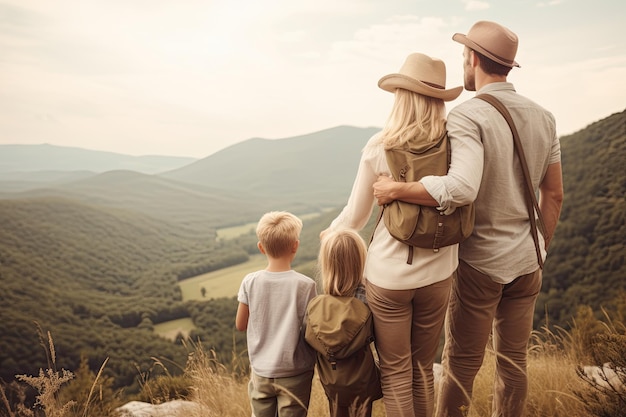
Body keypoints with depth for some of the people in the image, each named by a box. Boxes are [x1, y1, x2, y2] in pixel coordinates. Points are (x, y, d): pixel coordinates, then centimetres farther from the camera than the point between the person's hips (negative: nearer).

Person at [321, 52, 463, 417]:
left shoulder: (379, 147, -10)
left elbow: (356, 217, -2)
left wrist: (329, 233, 18)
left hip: (389, 275, -3)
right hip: (437, 273, 3)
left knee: (395, 373, 12)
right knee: (424, 369, 21)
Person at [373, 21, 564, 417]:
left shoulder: (467, 116, -17)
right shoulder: (543, 116, 4)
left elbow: (462, 188, -34)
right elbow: (554, 195, 9)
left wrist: (396, 189, -22)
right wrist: (540, 249, 19)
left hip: (480, 261, -6)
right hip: (527, 260, 6)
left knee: (462, 365, 9)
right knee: (514, 358, 18)